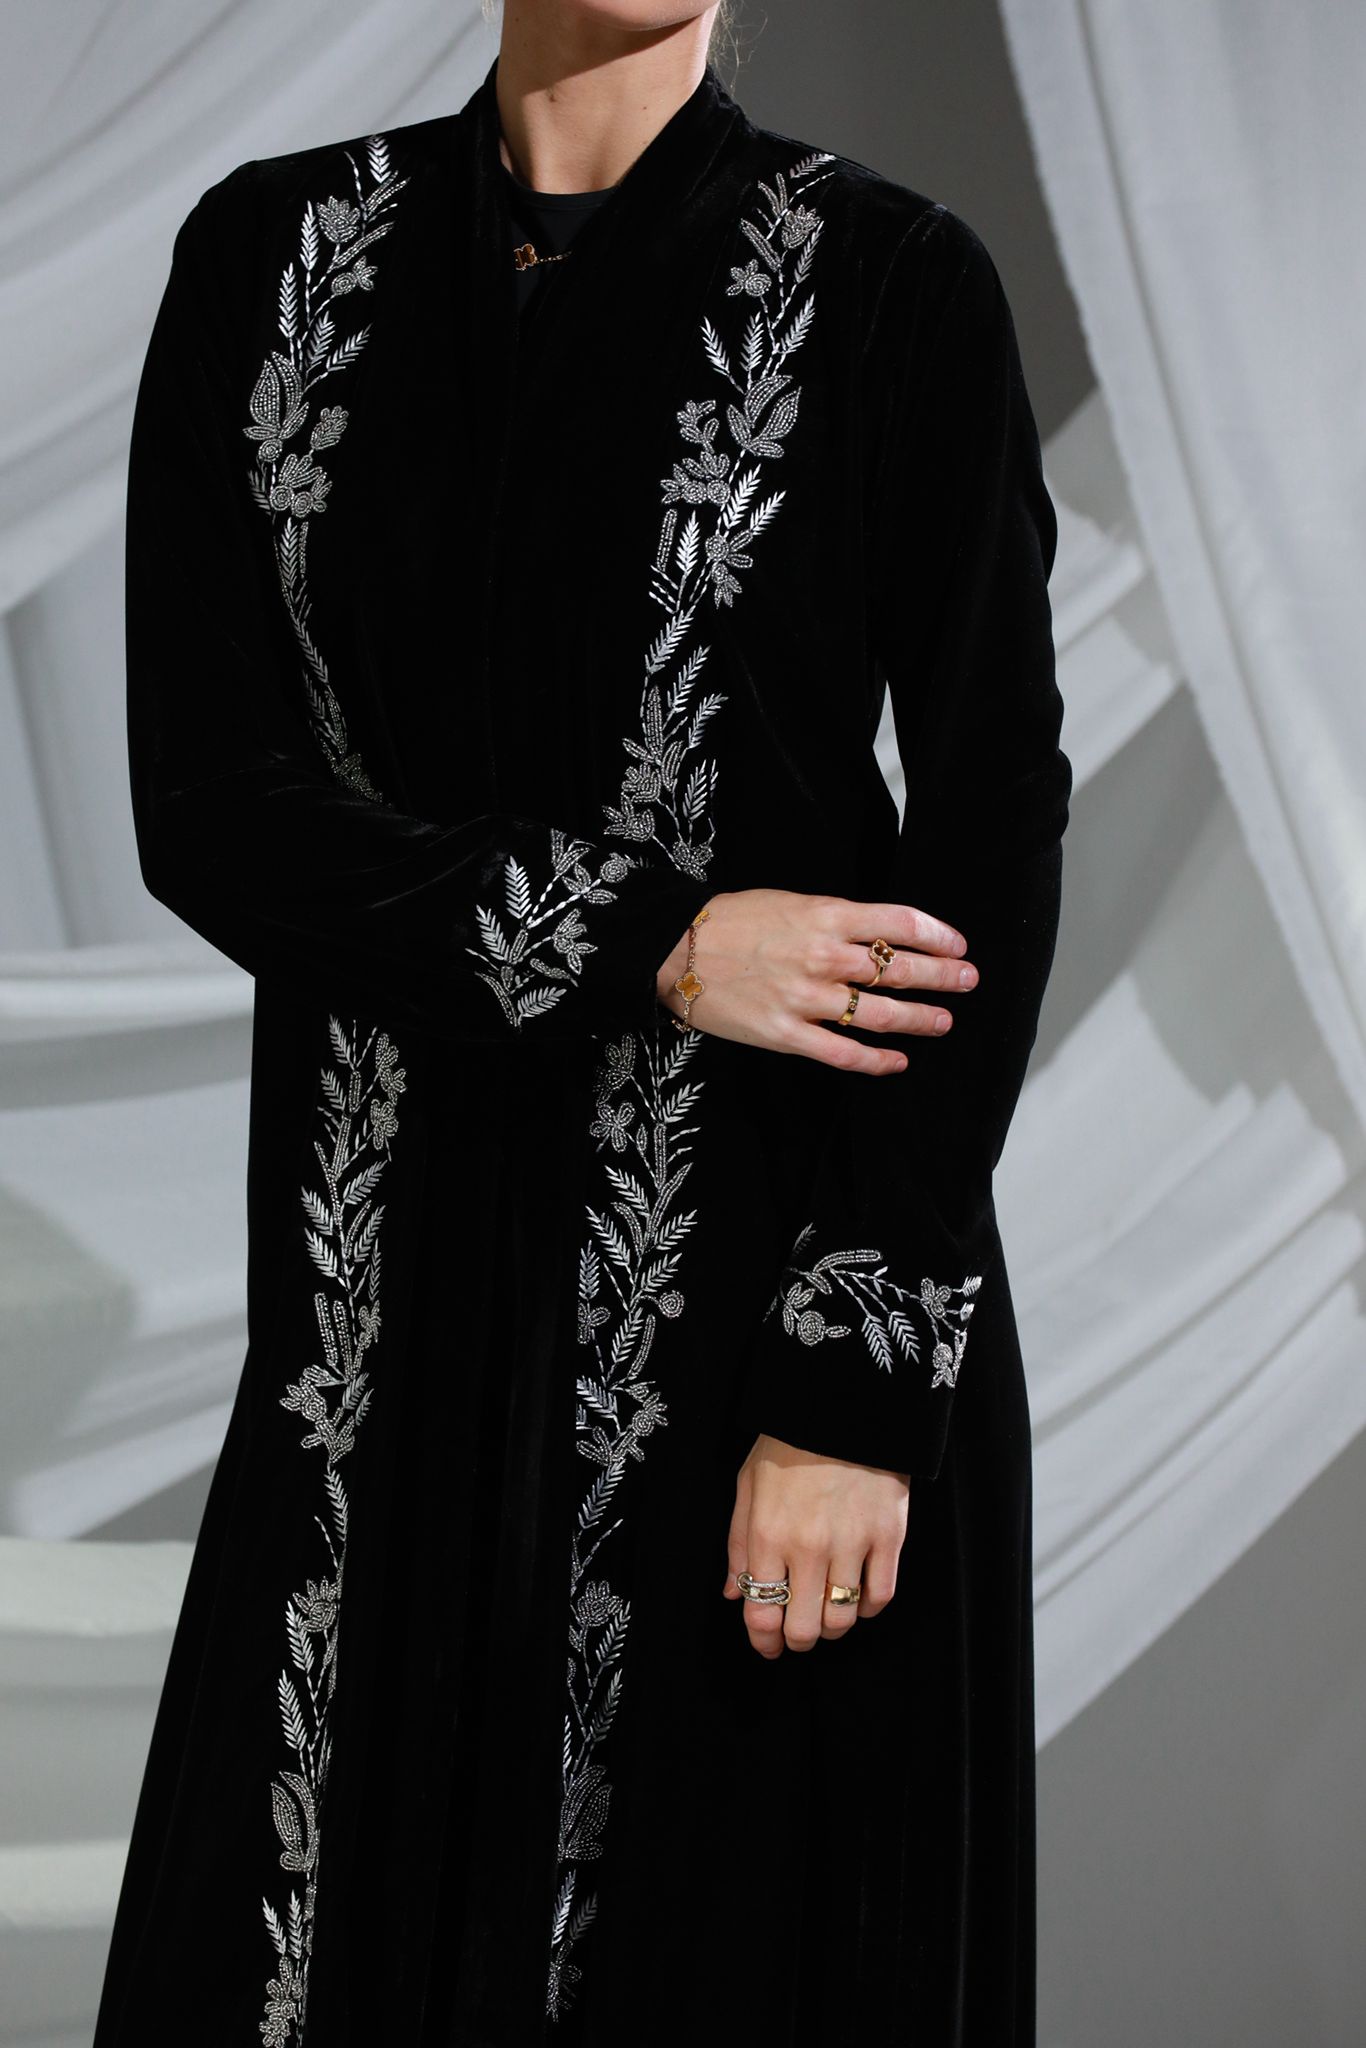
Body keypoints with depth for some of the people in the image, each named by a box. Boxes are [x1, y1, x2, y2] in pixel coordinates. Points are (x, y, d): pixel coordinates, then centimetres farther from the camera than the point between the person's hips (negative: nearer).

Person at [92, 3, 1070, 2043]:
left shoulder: (892, 285, -5)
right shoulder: (273, 256, 3)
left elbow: (995, 839, -8)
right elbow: (203, 800, -3)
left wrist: (862, 1390, -14)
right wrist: (642, 948, -14)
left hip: (779, 1248, -3)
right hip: (398, 1285, 3)